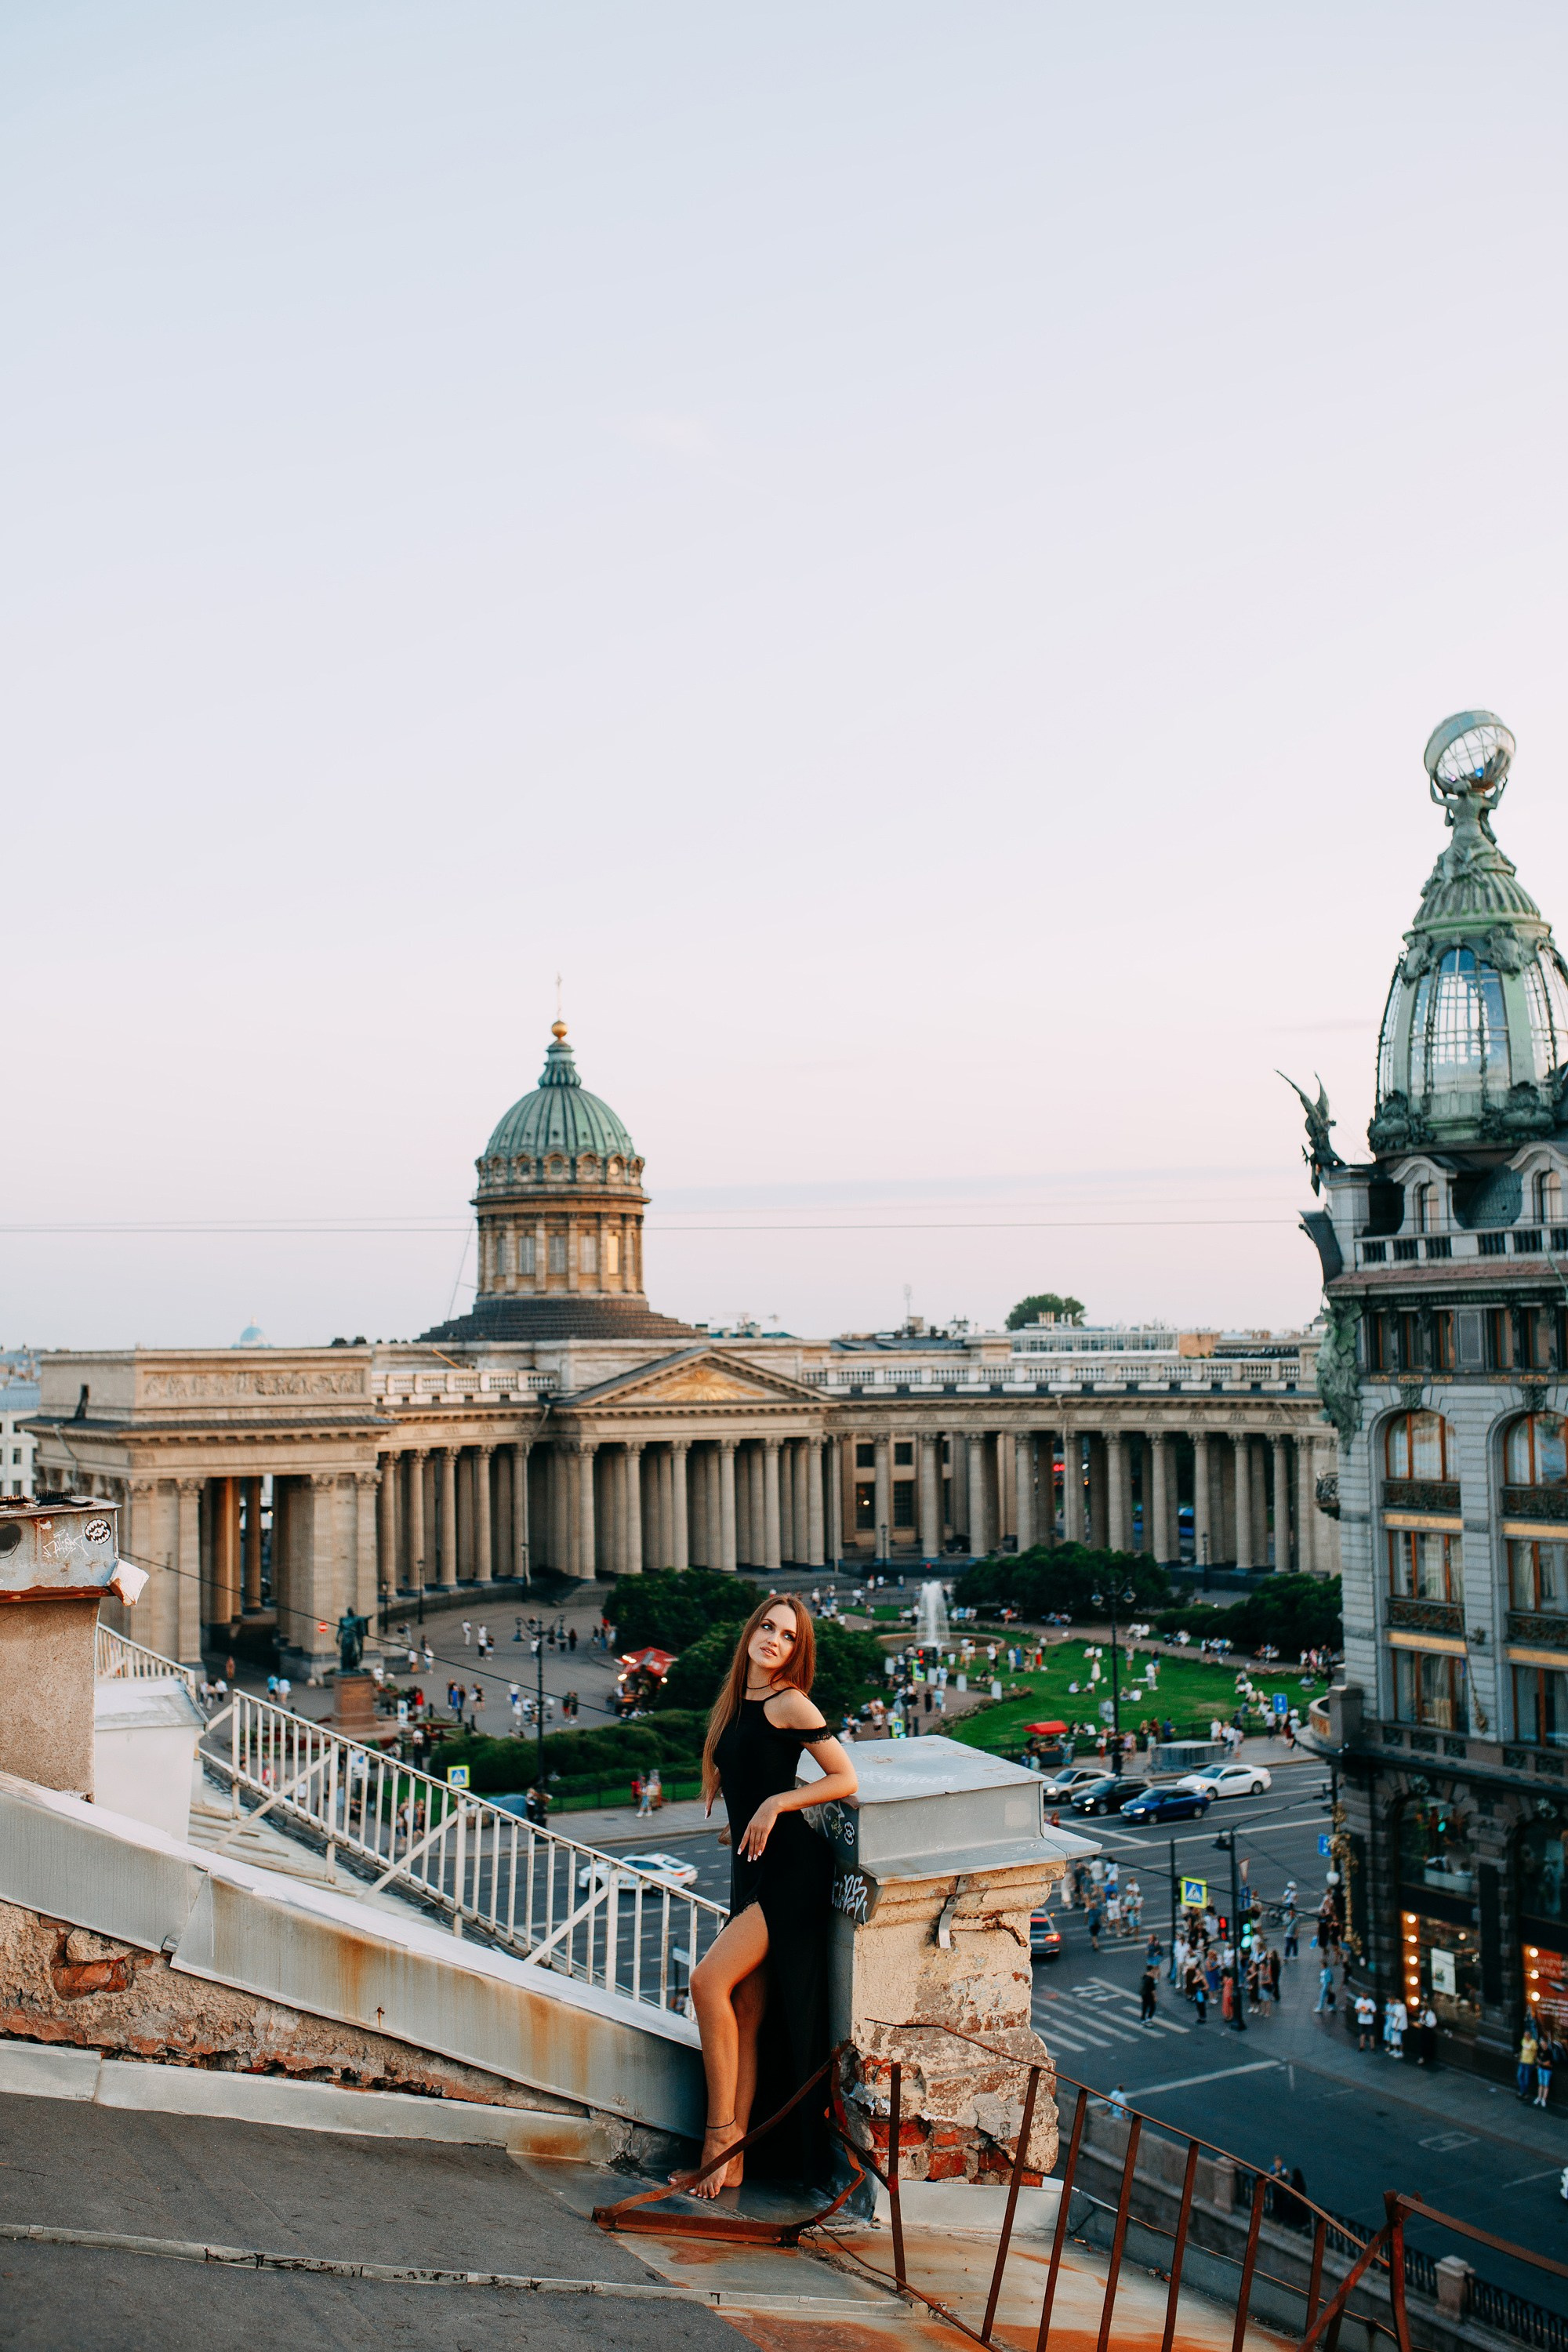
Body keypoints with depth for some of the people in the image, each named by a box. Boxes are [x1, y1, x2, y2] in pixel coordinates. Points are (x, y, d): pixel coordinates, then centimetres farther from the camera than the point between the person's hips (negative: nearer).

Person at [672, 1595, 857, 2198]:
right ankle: (728, 2160, 8)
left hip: (791, 1867, -8)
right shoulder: (735, 1703, 14)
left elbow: (845, 1778, -11)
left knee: (710, 1979, -17)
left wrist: (777, 1803, -16)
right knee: (746, 2016, 6)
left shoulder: (787, 1703, -9)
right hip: (752, 1872, 8)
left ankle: (723, 2131, -8)